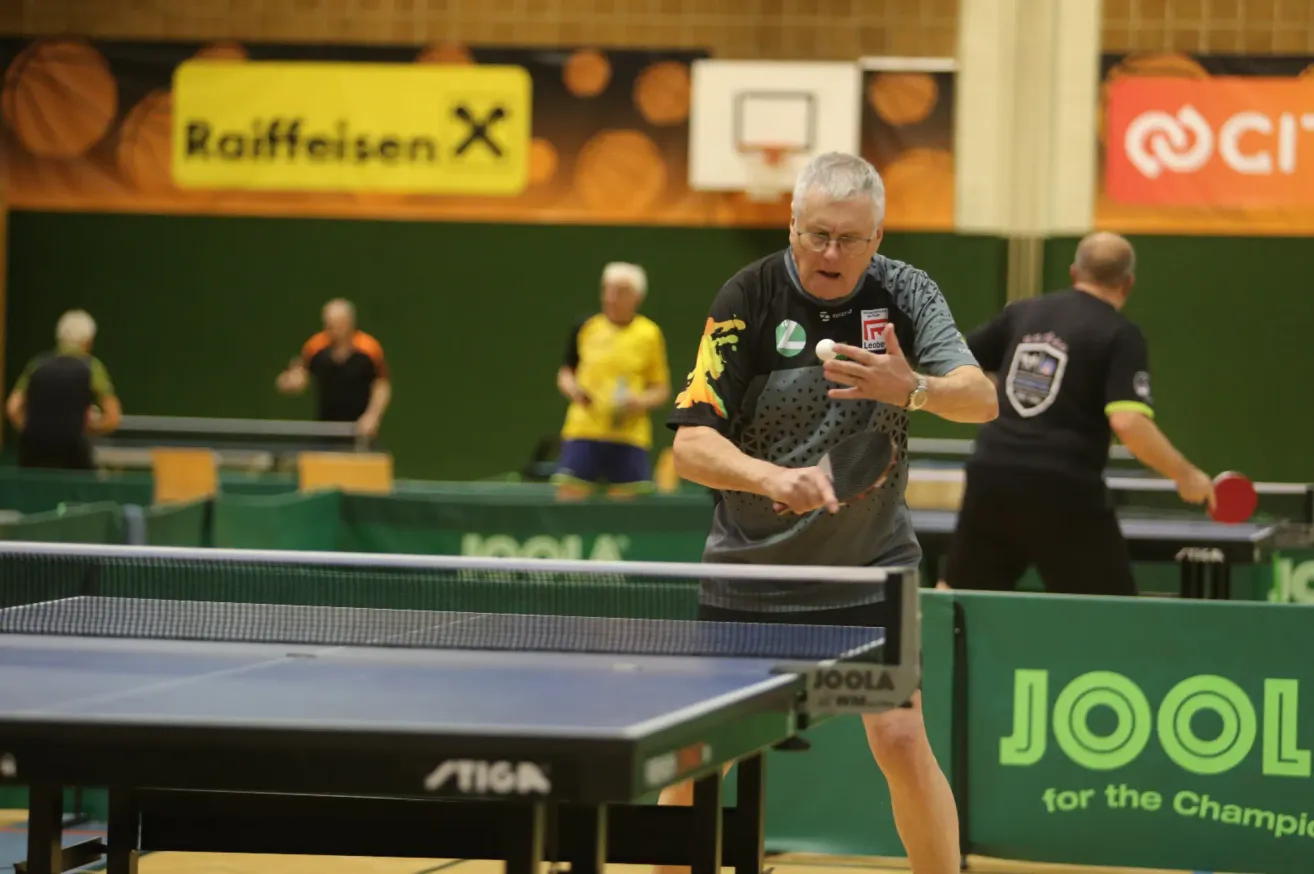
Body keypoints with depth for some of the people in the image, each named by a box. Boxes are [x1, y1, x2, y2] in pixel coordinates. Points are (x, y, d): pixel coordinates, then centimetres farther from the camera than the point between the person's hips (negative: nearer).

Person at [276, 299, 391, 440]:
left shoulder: (369, 349, -16)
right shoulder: (315, 347, -12)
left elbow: (382, 387, -5)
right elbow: (301, 378, 1)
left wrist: (372, 416, -17)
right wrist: (291, 382, -22)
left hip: (360, 428, -2)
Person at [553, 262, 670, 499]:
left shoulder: (650, 334, 1)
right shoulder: (585, 327, 4)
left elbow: (662, 390, 7)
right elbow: (565, 373, 15)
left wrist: (642, 401, -14)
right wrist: (572, 389, -7)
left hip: (629, 437, -1)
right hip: (583, 433, 1)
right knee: (567, 503, -6)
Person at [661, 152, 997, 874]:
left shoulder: (905, 292, -6)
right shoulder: (750, 299, -14)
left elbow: (982, 400, -10)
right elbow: (690, 443, -19)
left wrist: (912, 388, -31)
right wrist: (774, 479, -37)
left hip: (871, 565, 1)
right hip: (750, 567, -1)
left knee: (901, 741, -11)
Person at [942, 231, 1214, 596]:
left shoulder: (1022, 313, 12)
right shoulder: (1120, 335, -3)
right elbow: (1128, 423, -16)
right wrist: (1184, 475, -6)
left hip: (991, 479, 5)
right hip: (1064, 495, -4)